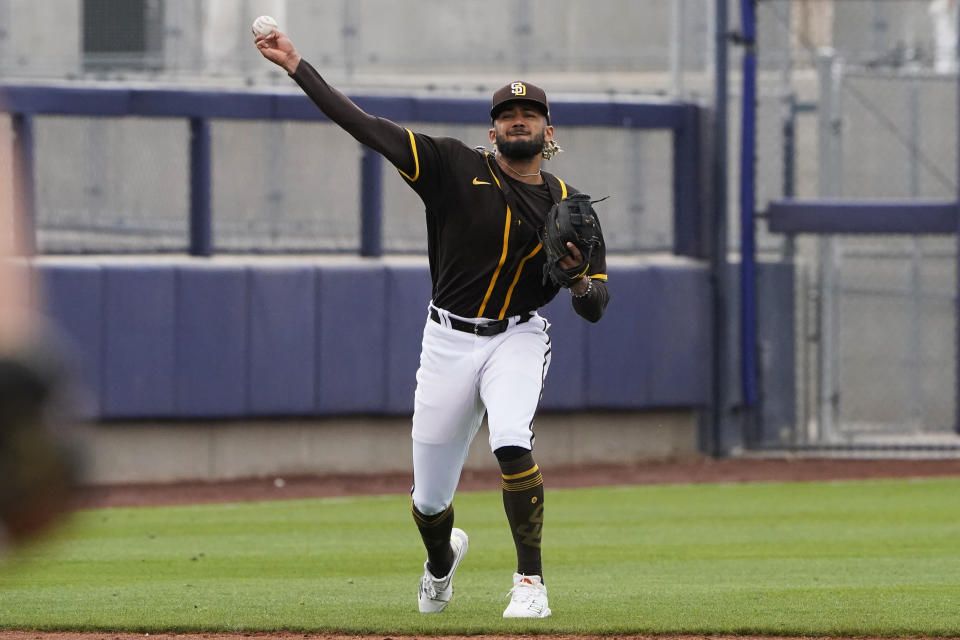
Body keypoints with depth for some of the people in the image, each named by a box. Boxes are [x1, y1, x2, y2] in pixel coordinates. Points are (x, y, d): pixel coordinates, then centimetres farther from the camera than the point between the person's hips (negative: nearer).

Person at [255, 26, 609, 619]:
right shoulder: (456, 167, -4)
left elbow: (595, 309, 0)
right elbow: (366, 126, -9)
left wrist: (579, 278, -24)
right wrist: (296, 65, -15)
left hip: (518, 337, -1)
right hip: (449, 340, 1)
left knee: (512, 441, -32)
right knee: (430, 500, 5)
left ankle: (531, 582, -18)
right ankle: (442, 559, 43)